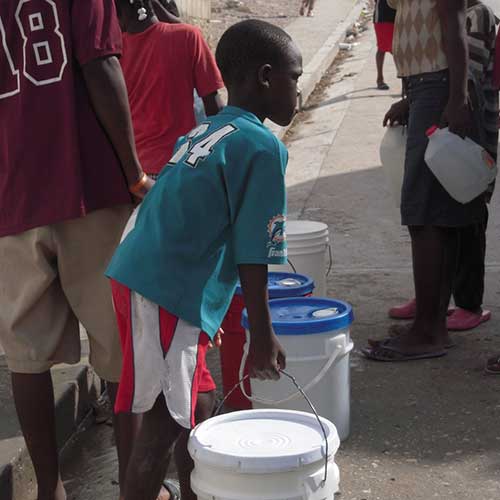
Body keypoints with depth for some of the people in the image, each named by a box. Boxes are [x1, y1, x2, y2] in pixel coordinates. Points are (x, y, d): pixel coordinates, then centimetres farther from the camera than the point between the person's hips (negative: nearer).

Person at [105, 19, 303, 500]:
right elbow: (253, 254, -11)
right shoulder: (261, 146, -9)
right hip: (169, 294, -9)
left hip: (137, 274, 9)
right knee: (165, 422, -4)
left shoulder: (202, 132, 17)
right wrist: (262, 336, -4)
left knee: (188, 405, 21)